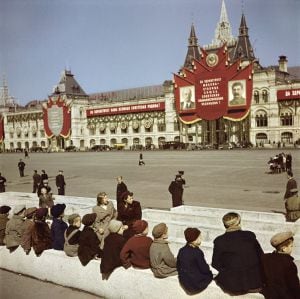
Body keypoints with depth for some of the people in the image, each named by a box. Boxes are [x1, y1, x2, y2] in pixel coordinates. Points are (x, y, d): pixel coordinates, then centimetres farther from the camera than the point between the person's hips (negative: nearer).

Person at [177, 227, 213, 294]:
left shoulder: (181, 251, -2)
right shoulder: (197, 252, -21)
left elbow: (178, 267, 8)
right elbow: (204, 269, -14)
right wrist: (208, 268, 7)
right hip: (196, 285, -7)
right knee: (210, 274, 12)